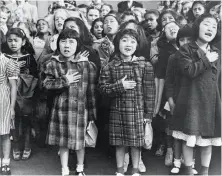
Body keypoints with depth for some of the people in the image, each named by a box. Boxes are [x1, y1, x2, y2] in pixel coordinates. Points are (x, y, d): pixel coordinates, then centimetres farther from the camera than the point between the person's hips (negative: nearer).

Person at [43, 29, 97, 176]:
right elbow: (47, 84, -5)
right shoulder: (53, 64, -1)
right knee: (63, 142, 11)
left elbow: (91, 92, -1)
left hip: (81, 109, 0)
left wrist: (92, 114, 0)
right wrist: (64, 81, -19)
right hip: (62, 109, 1)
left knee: (80, 141, 12)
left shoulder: (87, 65, -3)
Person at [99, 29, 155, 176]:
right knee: (119, 143, 11)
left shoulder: (145, 65, -3)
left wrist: (148, 113, -4)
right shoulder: (111, 66, 0)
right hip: (117, 110, 1)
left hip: (137, 110, -1)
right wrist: (119, 86, -17)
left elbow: (149, 90, -2)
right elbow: (102, 87, -1)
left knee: (136, 143, 8)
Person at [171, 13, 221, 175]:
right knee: (189, 139, 2)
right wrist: (206, 60, -11)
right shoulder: (186, 49, -1)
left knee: (208, 140, 10)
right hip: (191, 100, -4)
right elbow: (189, 71, -18)